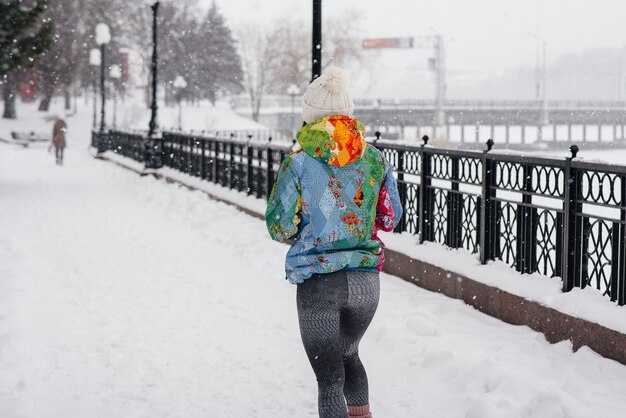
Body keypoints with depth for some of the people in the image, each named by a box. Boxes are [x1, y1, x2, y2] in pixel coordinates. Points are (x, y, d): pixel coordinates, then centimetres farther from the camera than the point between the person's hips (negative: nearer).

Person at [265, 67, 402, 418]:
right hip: (366, 279, 4)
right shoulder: (375, 159, -1)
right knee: (349, 355, 29)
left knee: (329, 375, 4)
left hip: (317, 282, -4)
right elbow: (390, 219, 9)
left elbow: (280, 228, -7)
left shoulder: (299, 165, -10)